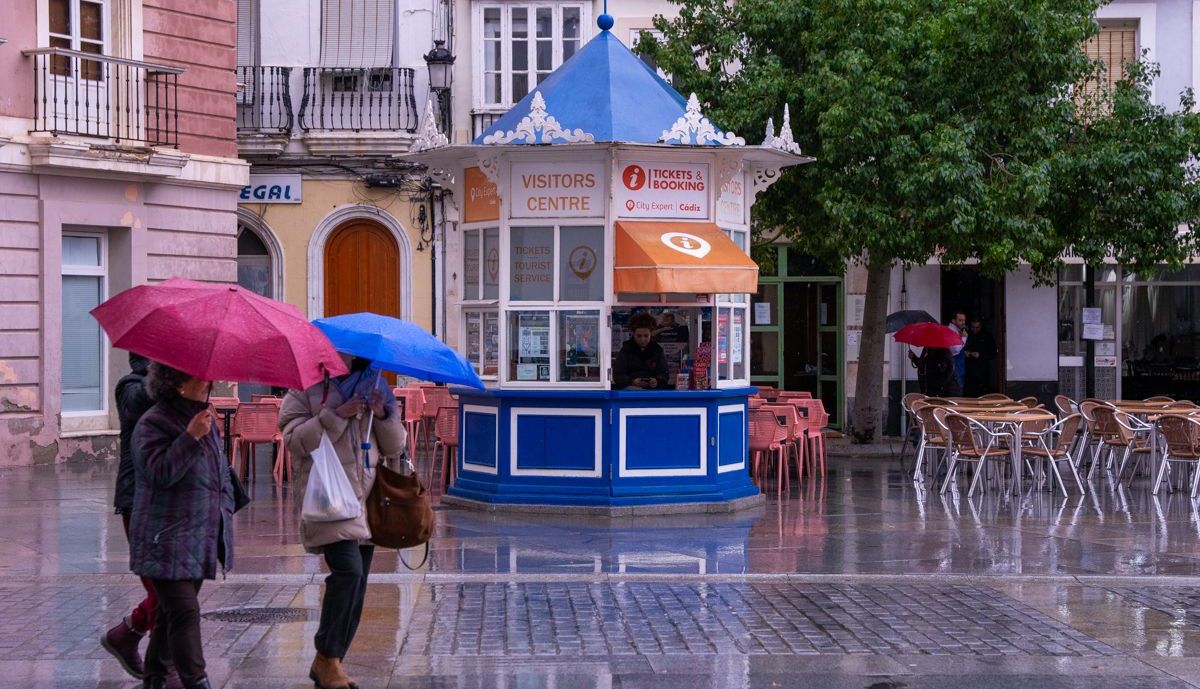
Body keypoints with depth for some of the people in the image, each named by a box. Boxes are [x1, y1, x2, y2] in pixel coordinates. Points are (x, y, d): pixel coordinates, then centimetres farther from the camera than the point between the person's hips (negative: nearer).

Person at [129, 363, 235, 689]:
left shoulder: (205, 419, 15)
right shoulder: (153, 423, -11)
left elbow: (222, 473, 25)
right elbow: (160, 472, -24)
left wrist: (225, 511, 16)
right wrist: (192, 437, -28)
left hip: (199, 540, 8)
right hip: (167, 541, -8)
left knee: (171, 612, 15)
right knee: (184, 612, -14)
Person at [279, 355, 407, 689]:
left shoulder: (375, 388, 16)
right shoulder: (305, 389, 4)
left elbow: (396, 447, 14)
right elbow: (295, 440, -9)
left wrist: (383, 415, -5)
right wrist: (336, 415, -16)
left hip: (367, 496, 5)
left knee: (356, 583, 5)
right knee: (348, 570, -20)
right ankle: (326, 658, -9)